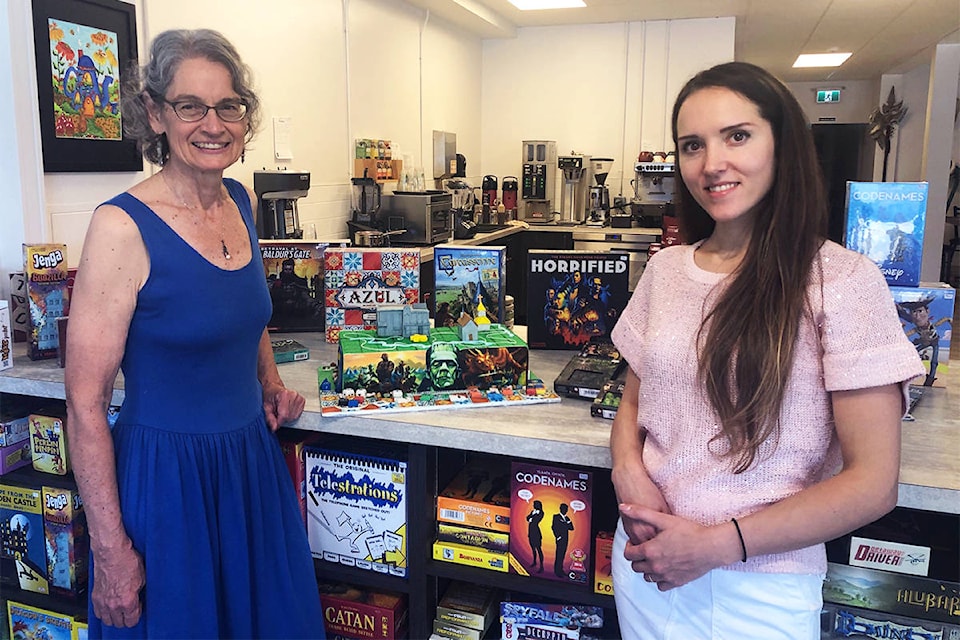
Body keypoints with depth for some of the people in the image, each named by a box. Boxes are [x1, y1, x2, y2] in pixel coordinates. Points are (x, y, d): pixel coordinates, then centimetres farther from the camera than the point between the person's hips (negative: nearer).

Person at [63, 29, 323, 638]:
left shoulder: (242, 202, 1)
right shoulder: (122, 227, -18)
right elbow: (85, 405, -16)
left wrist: (270, 380, 6)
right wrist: (110, 550, -15)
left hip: (254, 459, 7)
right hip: (168, 478, -6)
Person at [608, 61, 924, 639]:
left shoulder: (844, 281, -13)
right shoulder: (664, 270, 2)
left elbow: (872, 483, -13)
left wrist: (718, 545, -18)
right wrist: (628, 469, -9)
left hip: (762, 588, -4)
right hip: (648, 563, 4)